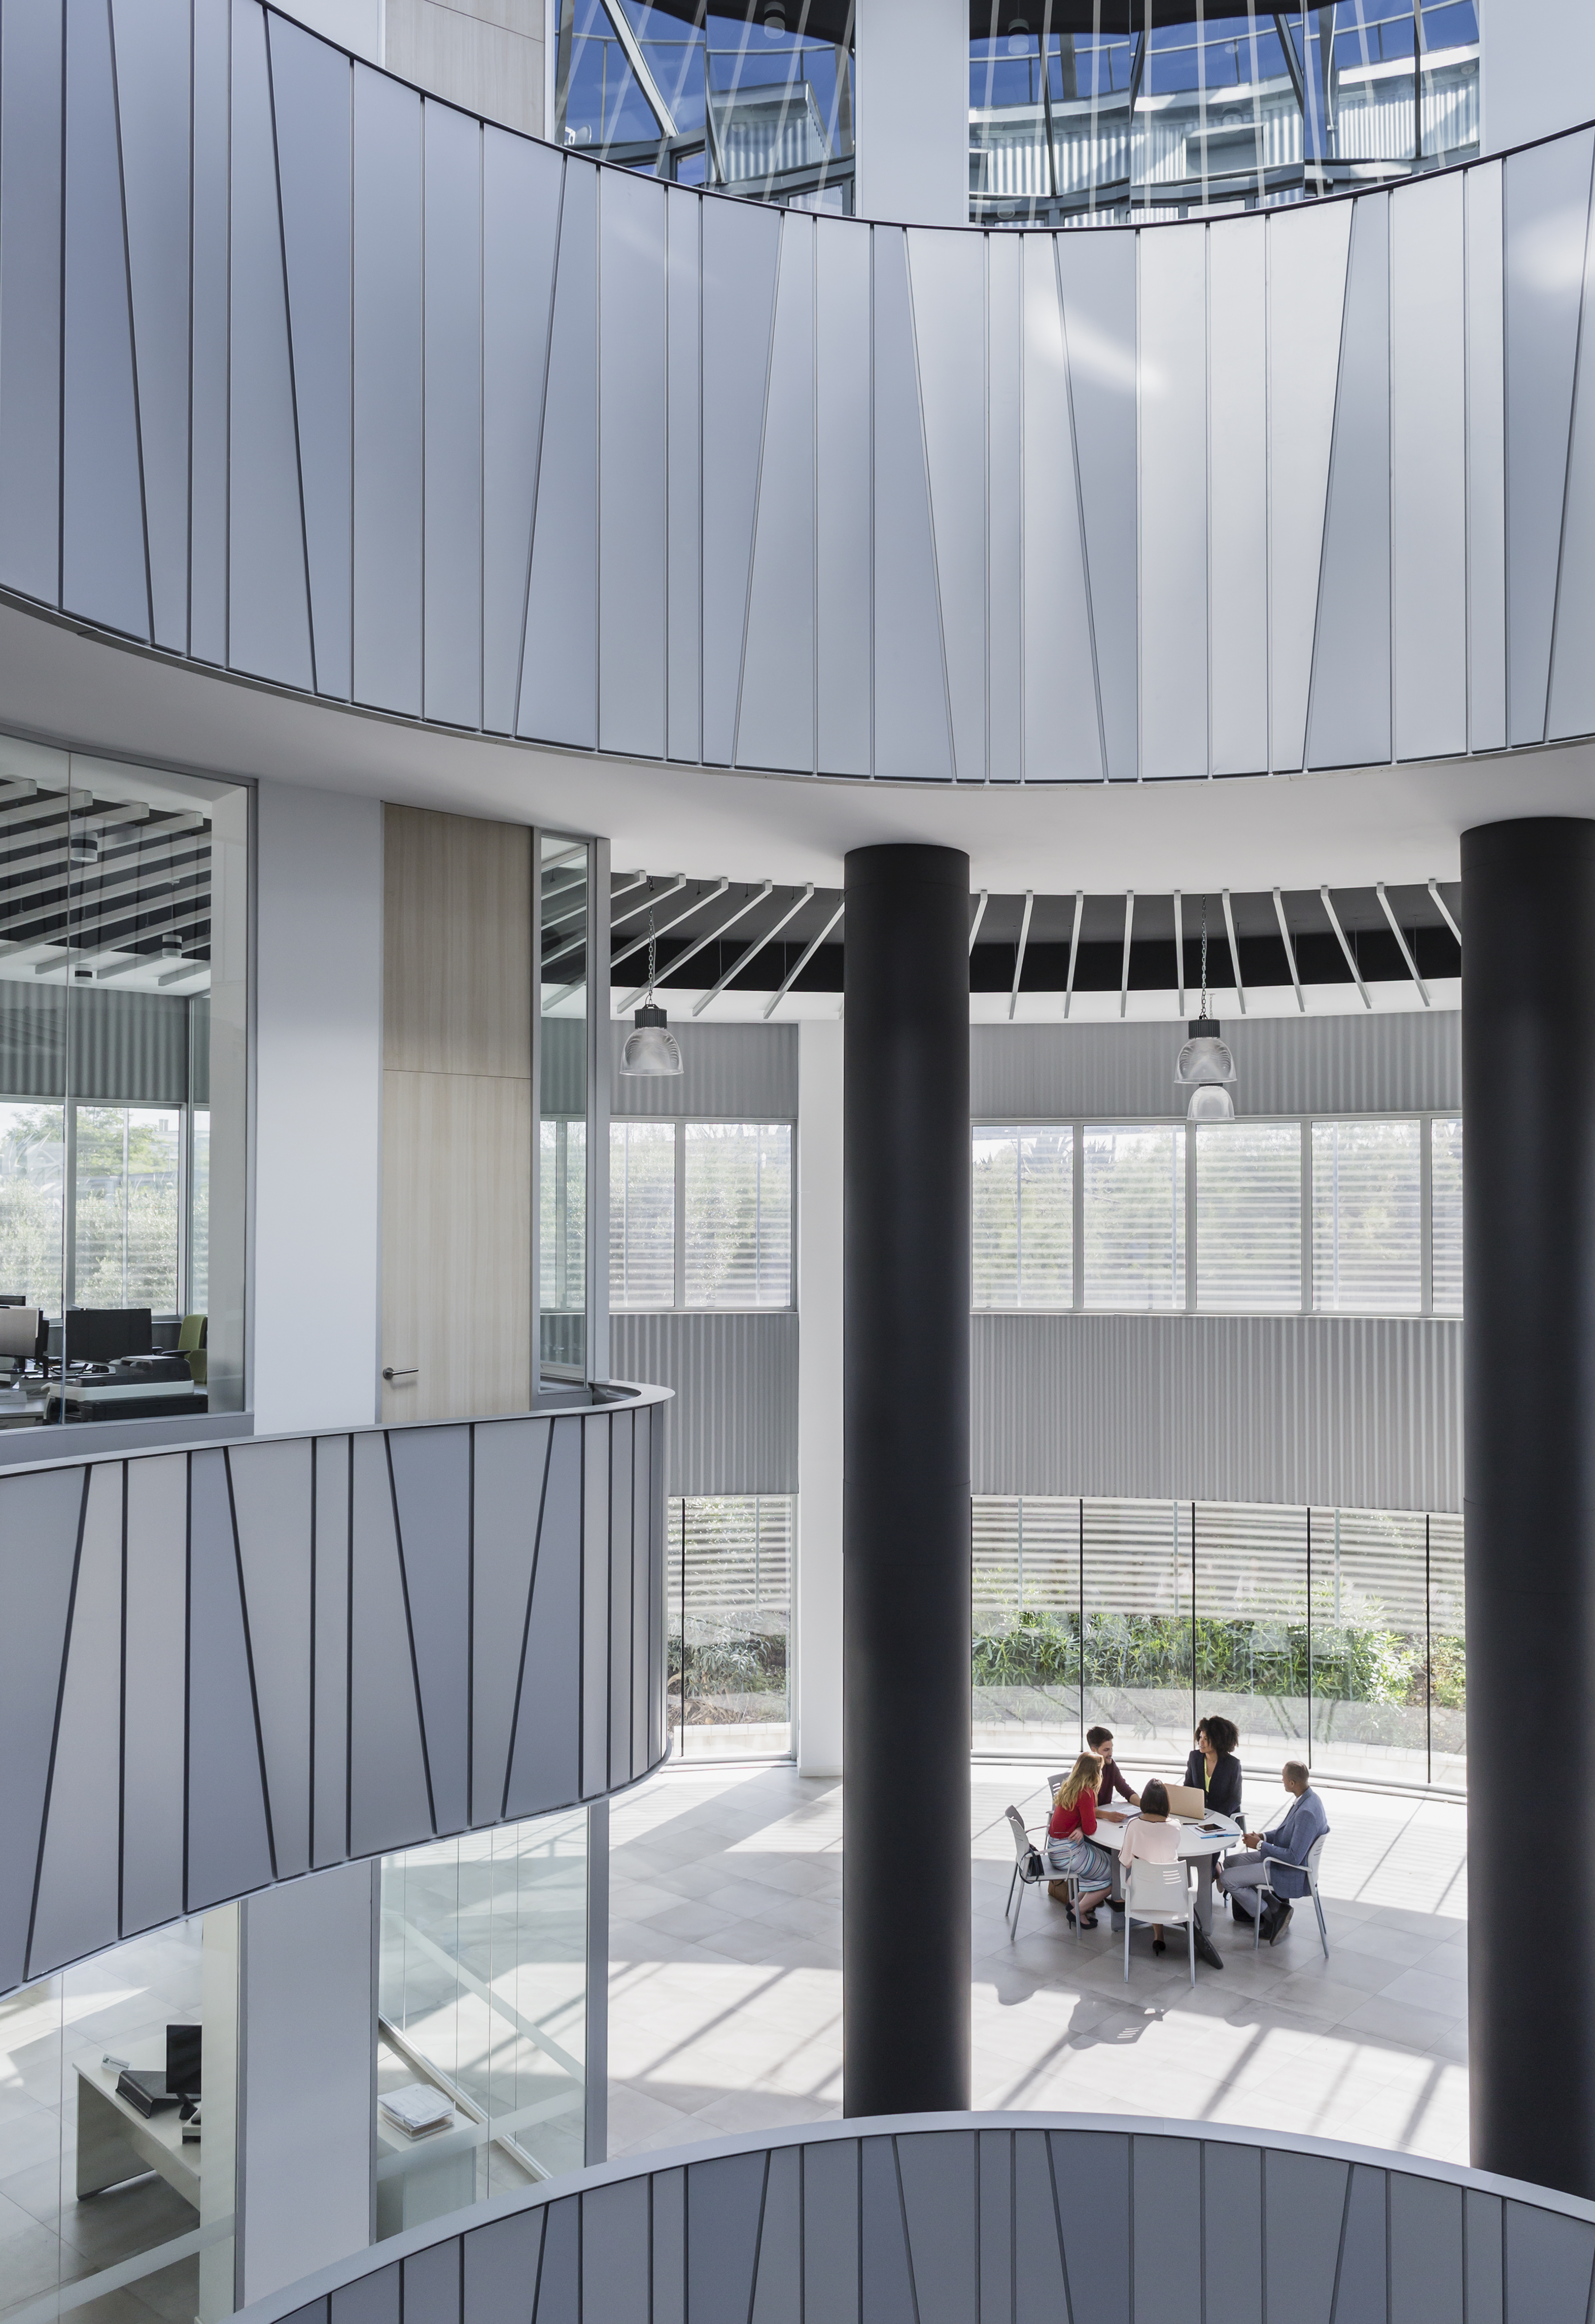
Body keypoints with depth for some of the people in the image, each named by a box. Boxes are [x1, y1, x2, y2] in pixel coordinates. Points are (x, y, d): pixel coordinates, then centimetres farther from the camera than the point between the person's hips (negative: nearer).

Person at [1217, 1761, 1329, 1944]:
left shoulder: (1307, 1813, -32)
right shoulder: (1306, 1798, -1)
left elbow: (1294, 1857, -30)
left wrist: (1260, 1845, -20)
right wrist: (1263, 1837, 2)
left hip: (1290, 1872, -10)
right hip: (1284, 1858, 10)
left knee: (1227, 1879, -9)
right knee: (1230, 1863, 14)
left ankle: (1274, 1914, 3)